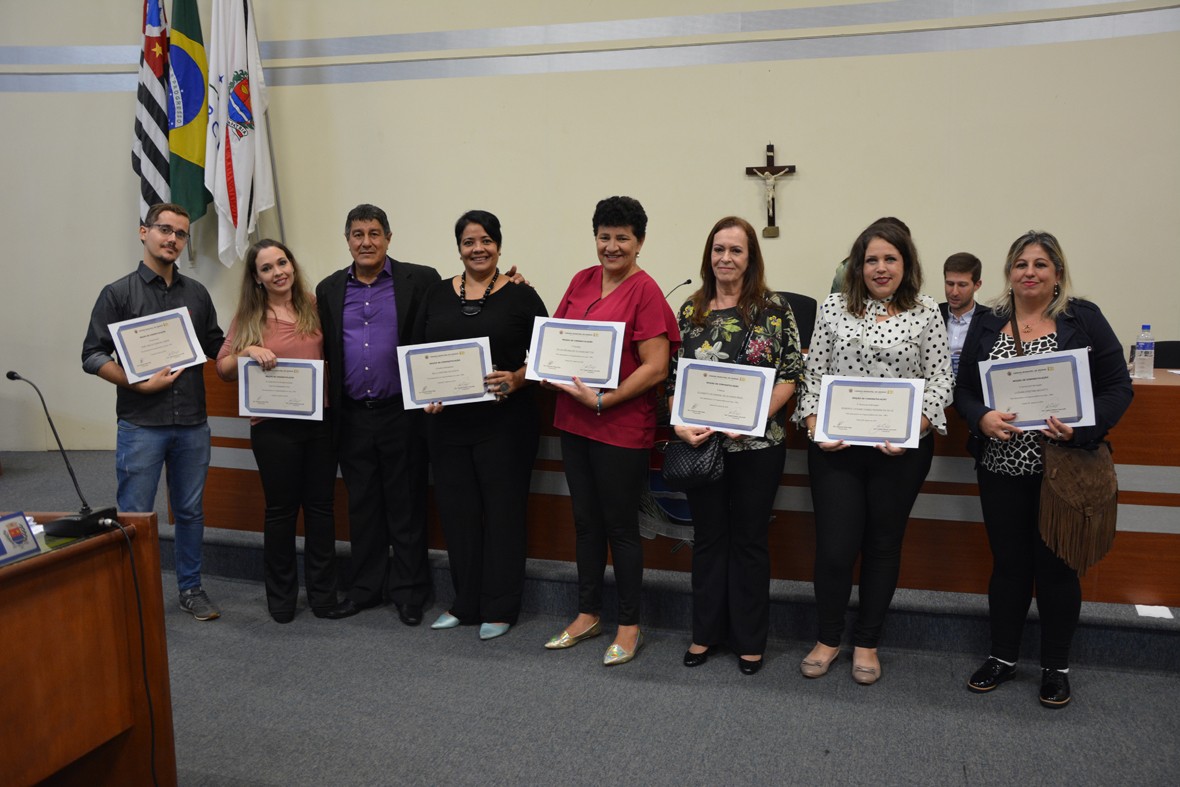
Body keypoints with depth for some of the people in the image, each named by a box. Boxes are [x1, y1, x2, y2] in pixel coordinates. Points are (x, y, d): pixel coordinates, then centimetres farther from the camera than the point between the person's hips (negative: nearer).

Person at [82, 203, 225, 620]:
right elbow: (93, 355, -3)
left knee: (191, 511, 12)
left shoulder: (197, 293, 11)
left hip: (192, 424, 4)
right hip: (141, 425, -3)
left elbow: (216, 345, 16)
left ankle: (190, 588, 26)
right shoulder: (118, 294, 0)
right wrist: (140, 383, -14)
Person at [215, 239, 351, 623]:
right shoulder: (249, 317, 2)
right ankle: (280, 597, 24)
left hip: (318, 419, 2)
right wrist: (247, 352, -16)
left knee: (321, 506, 7)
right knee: (281, 509, 8)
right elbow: (223, 369, 3)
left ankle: (322, 594, 19)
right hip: (273, 425, -1)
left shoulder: (313, 308, 5)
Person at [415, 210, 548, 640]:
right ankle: (464, 603, 25)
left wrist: (516, 379, -19)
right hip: (448, 422, 4)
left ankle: (499, 608, 17)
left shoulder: (521, 296, -1)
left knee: (502, 511, 3)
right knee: (457, 511, 10)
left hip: (505, 422, -3)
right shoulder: (437, 294, 10)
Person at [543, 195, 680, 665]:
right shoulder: (582, 281, 8)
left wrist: (602, 400, -20)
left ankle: (629, 626, 22)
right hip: (573, 420, 7)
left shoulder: (645, 291, -11)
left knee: (620, 526, 5)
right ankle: (588, 614, 32)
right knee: (586, 521, 16)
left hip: (622, 427, -6)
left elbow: (656, 368, -16)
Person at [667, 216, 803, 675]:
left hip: (757, 446, -2)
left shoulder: (773, 308, -2)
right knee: (708, 536, 13)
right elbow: (675, 375, 5)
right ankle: (706, 632, 28)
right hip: (702, 444, 2)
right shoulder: (691, 309, 6)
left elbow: (790, 377, -4)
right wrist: (681, 424, -10)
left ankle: (749, 639, 24)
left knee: (750, 539, 9)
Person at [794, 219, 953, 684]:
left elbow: (940, 381, 0)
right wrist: (815, 426, -8)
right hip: (836, 448, 0)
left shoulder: (926, 313, 3)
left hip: (901, 451, 0)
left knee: (883, 545, 11)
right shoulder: (834, 309, 4)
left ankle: (866, 643, 29)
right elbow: (813, 373, 5)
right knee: (834, 547, 1)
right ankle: (827, 638, 23)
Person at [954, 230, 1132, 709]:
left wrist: (1081, 427, -19)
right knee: (1008, 562, 11)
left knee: (1056, 565, 7)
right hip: (1002, 467, 2)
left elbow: (1118, 387, -2)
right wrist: (982, 418, -15)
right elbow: (963, 390, 6)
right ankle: (1003, 657, 27)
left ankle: (1056, 666, 25)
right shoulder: (986, 325, 6)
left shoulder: (1084, 319, -1)